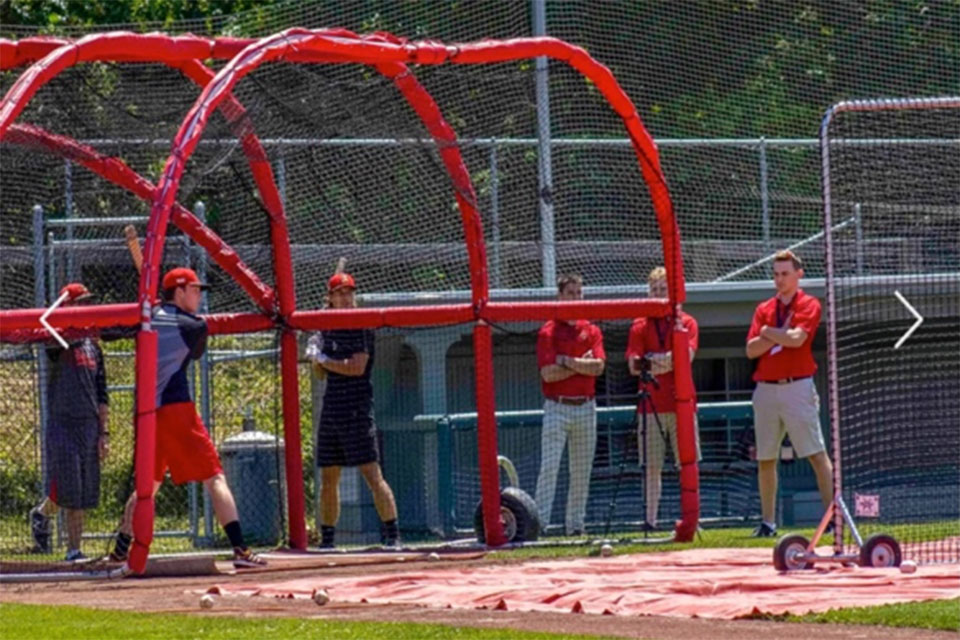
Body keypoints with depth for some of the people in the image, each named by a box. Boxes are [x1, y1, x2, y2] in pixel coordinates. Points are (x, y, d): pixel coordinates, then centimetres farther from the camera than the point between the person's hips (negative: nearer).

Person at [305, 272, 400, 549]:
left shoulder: (361, 327, -6)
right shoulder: (328, 328, 13)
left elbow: (357, 367, -18)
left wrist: (323, 359, -9)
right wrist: (314, 353, 0)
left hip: (356, 410, -7)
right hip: (331, 409, 7)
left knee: (372, 474, -12)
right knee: (328, 478, 10)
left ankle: (392, 535, -14)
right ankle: (327, 540, 17)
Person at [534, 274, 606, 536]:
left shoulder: (592, 331, 10)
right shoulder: (549, 332, -2)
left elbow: (598, 366, -5)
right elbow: (548, 373, -13)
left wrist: (567, 361, -10)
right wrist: (581, 364, -7)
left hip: (586, 408, 4)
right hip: (557, 408, -4)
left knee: (582, 470, 7)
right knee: (549, 466, -11)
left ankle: (576, 524, 12)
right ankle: (539, 522, -14)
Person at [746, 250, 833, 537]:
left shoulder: (809, 305, 1)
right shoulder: (764, 309, 15)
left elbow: (797, 338, -15)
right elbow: (752, 349, 4)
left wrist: (768, 332, -1)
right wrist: (780, 334, -9)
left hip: (797, 387, -5)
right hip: (766, 390, 5)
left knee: (817, 455, -8)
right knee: (765, 459, 7)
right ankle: (768, 522, 13)